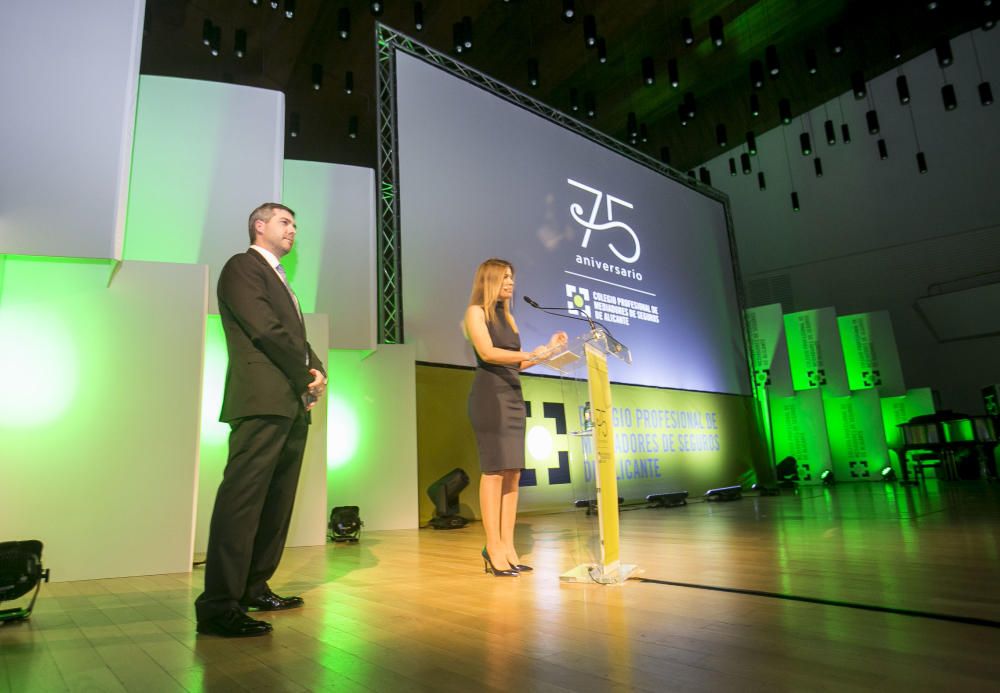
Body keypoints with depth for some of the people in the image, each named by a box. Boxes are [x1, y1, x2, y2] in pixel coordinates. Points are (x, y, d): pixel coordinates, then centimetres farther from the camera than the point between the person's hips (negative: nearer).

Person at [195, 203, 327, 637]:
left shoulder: (278, 278, 28)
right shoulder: (242, 266, 0)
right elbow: (267, 331, -12)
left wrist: (317, 372, 2)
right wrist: (307, 375, -6)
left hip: (292, 405, 9)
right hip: (263, 401, -9)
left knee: (277, 503, 11)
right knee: (242, 499, -10)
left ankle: (255, 588, 20)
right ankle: (218, 605, -6)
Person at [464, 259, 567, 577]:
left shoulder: (507, 316, 21)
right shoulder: (476, 311, 0)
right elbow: (487, 352, -16)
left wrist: (548, 348, 8)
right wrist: (528, 354, -28)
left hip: (513, 395, 7)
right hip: (489, 394, -7)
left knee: (513, 473, 3)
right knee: (494, 471, -10)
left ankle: (508, 548, 6)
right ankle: (494, 549, -6)